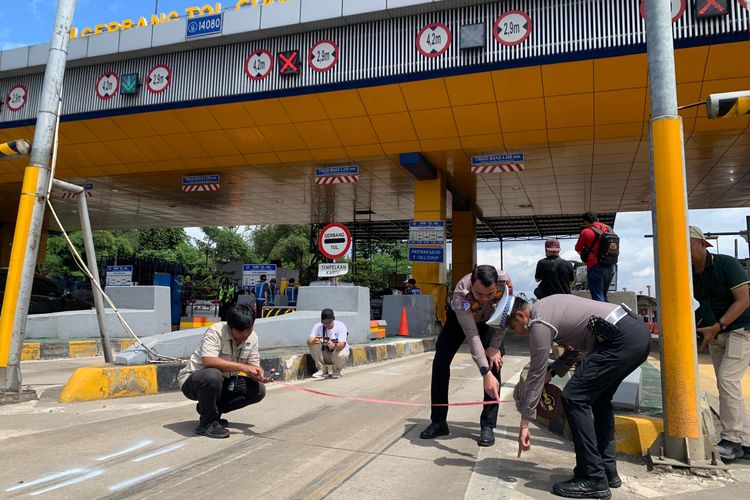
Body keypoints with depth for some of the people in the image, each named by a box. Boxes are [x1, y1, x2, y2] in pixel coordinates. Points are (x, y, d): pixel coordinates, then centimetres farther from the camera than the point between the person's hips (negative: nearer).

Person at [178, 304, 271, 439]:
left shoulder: (252, 338, -4)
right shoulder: (215, 332, -23)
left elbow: (253, 367, -1)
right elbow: (208, 361, -37)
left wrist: (258, 376, -25)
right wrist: (242, 367, -38)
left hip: (224, 383, 7)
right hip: (192, 380, -7)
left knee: (259, 389, -8)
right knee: (213, 376, -39)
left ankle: (207, 409, 6)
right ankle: (207, 423, -14)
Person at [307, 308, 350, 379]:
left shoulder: (340, 326, -20)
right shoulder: (318, 326, -13)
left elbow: (342, 344, -32)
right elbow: (309, 340, -27)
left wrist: (334, 345, -55)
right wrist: (313, 341, -52)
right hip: (324, 354, 2)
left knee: (342, 354, -38)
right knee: (312, 344, -24)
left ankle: (337, 370, 0)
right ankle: (322, 369, -6)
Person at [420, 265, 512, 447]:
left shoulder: (505, 282, -38)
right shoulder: (461, 294, -45)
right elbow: (472, 336, -49)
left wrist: (494, 347, -22)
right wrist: (485, 373, -57)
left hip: (489, 321, 1)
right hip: (460, 317, -1)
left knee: (494, 364, -15)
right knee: (440, 362, -7)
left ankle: (488, 426, -6)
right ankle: (439, 422, 5)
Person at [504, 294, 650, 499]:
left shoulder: (539, 323, -6)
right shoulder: (548, 305, 21)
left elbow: (535, 376, -4)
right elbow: (576, 346, 29)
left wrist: (524, 424, 3)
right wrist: (551, 372, 17)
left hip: (622, 339, -11)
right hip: (639, 330, 11)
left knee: (574, 398, -7)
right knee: (599, 397, 21)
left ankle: (593, 479, -1)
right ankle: (608, 470, 26)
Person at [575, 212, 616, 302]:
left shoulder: (586, 232, -7)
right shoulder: (609, 229, 10)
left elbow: (578, 248, 4)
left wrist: (583, 254, 24)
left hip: (595, 267, -6)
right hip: (610, 267, 6)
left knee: (598, 298, -4)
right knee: (604, 297, 19)